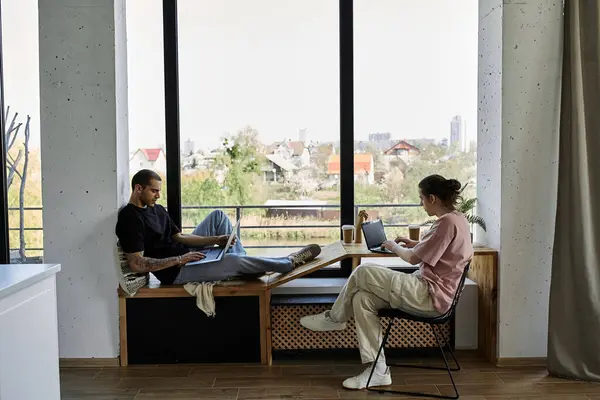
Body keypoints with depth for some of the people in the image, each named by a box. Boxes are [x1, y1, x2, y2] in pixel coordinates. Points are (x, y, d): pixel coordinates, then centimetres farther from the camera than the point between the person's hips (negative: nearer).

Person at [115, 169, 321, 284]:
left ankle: (245, 265, 1)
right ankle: (289, 262, -6)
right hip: (175, 272, -10)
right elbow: (136, 264, -26)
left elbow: (179, 237, 9)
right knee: (230, 260, -27)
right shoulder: (129, 219, -19)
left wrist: (215, 239, -5)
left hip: (185, 254, 10)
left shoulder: (157, 209, 10)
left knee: (218, 215, 8)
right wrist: (179, 260, -28)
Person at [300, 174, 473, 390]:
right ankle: (378, 370, 3)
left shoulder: (448, 222, -19)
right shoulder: (455, 219, 12)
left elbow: (413, 258, -16)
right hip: (428, 290, 10)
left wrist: (394, 246, 2)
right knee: (362, 298, 0)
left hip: (430, 296, -10)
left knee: (362, 273, -11)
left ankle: (334, 318, 14)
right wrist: (415, 244, 16)